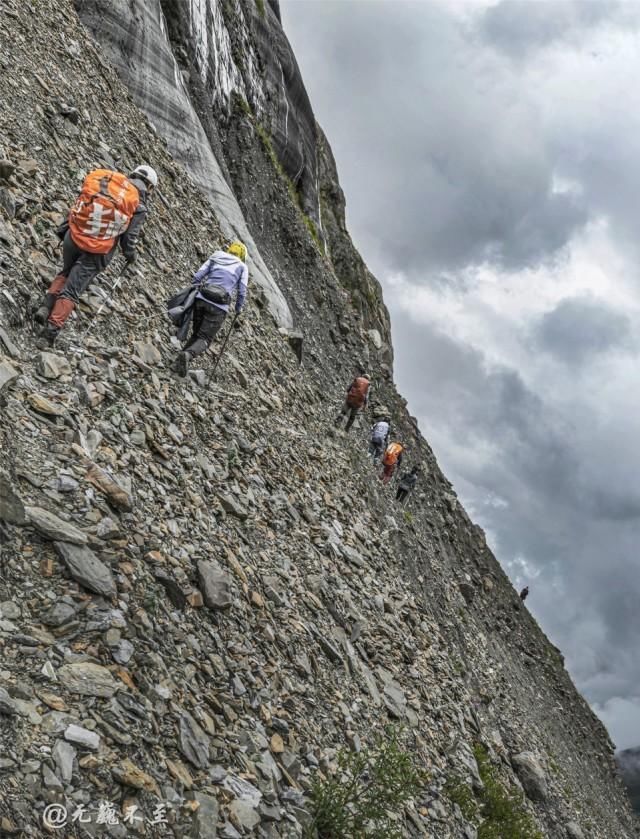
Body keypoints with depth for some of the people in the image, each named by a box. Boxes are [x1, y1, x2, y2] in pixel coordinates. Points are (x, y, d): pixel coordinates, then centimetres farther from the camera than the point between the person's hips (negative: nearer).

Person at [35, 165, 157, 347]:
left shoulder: (104, 179, 5)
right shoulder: (138, 206, -6)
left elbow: (78, 205, 9)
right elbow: (129, 236, -5)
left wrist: (64, 231, 19)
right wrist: (130, 255, 16)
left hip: (73, 237, 4)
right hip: (95, 251, -4)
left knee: (66, 273, 31)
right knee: (72, 291, 4)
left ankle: (46, 307, 18)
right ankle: (51, 331, -1)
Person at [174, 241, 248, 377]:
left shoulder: (215, 258, 20)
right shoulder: (242, 267, 15)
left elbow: (197, 276, 11)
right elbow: (242, 292, 9)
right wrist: (238, 312, 19)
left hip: (201, 298, 3)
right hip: (219, 307, -3)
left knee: (196, 334, 19)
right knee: (204, 339, -1)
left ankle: (182, 358, 0)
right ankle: (187, 355, -31)